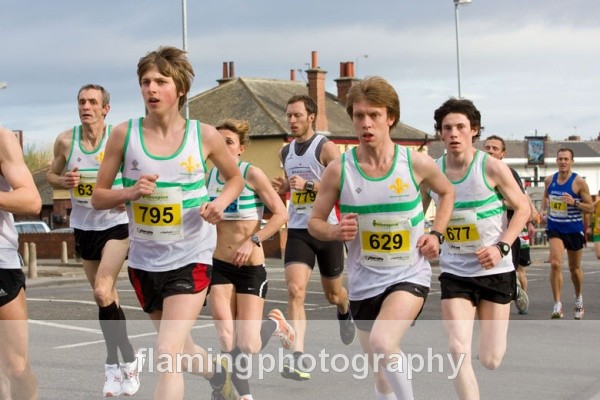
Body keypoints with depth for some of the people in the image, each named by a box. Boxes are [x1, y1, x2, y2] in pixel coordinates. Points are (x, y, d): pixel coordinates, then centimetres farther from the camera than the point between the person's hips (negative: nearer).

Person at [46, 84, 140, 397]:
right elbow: (51, 174, 9)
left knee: (102, 292, -20)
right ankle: (115, 363, 27)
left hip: (116, 224, -4)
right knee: (105, 297, 13)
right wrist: (64, 181, -12)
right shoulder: (65, 141, -4)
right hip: (83, 227, 4)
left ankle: (126, 360, -3)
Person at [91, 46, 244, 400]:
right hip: (144, 260, 3)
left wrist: (220, 203, -10)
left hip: (191, 257, -3)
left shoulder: (204, 135, -7)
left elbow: (235, 178, 11)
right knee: (181, 351, 22)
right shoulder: (125, 134, -5)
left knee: (168, 354, -19)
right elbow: (98, 197, 0)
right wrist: (129, 193, -20)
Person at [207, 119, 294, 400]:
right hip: (220, 266, 4)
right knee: (227, 341, -6)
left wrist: (252, 241, -21)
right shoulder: (209, 176, 3)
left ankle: (275, 323, 28)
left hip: (251, 267, -4)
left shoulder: (252, 174, -11)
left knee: (248, 346, -5)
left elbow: (281, 214, -13)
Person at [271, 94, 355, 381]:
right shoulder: (285, 152, 10)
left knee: (333, 293, 15)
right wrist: (282, 187, 5)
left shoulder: (326, 148, -8)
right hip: (298, 231, 3)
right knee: (295, 291, -17)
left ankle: (345, 312, 54)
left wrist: (308, 185, -25)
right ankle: (298, 360, -22)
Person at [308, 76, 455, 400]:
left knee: (382, 343, -30)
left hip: (409, 276, -2)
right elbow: (314, 222, 2)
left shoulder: (416, 163, -8)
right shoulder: (338, 170, -8)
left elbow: (447, 192, 13)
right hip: (363, 283, 2)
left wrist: (436, 233, -1)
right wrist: (336, 232, -19)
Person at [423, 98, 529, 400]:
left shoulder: (491, 167, -12)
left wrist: (502, 247, -16)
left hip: (495, 270, -1)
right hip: (454, 272, 1)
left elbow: (522, 208, -3)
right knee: (458, 351, -16)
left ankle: (487, 345, 43)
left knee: (490, 360, 5)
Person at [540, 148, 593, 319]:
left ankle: (579, 299, 40)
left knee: (574, 268, 14)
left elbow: (591, 208, -9)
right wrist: (544, 210, 3)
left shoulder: (579, 182, -11)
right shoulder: (549, 180, 0)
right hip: (555, 228, 2)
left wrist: (574, 202, -25)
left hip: (574, 229, -2)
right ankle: (557, 305, -16)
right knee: (555, 264, -18)